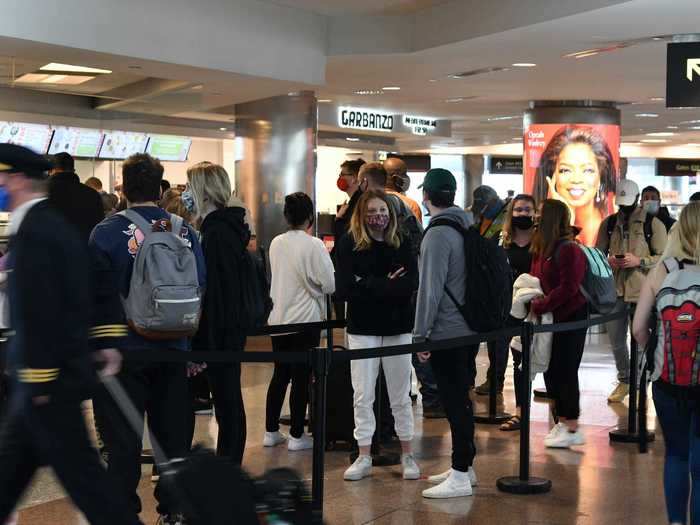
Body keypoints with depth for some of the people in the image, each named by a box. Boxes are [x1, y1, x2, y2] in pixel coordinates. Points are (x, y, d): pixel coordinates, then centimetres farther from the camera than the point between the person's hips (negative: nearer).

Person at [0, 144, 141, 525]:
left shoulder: (30, 230, -19)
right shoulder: (59, 226, 12)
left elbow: (37, 311, -24)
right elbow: (79, 297, 16)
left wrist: (38, 377, -20)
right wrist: (105, 343, 19)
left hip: (46, 376, -10)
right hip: (65, 367, 10)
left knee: (79, 472, -2)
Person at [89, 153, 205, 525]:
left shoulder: (107, 232, -11)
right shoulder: (186, 233, 1)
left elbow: (94, 292, -12)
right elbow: (199, 290, 4)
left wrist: (91, 347, -3)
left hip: (121, 351, -4)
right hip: (172, 350, 4)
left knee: (122, 439, 4)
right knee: (172, 433, 15)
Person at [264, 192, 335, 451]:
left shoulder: (276, 243, 3)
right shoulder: (314, 245, -14)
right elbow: (329, 285, -12)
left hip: (279, 318, 5)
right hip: (305, 320, -5)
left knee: (280, 374, 15)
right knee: (301, 377, 3)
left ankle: (271, 431, 20)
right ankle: (297, 436, 9)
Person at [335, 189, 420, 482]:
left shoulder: (402, 246, 1)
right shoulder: (349, 245, -3)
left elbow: (409, 285, -13)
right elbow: (344, 290, -13)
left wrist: (368, 285, -16)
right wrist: (387, 286, -13)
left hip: (397, 328, 1)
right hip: (362, 328, -1)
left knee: (400, 395, 9)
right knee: (363, 396, 4)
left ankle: (407, 454, 20)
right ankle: (364, 457, 13)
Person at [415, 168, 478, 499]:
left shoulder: (438, 234, -16)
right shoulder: (467, 226, 9)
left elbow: (430, 289, -19)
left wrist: (420, 334, -14)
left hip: (447, 332, -9)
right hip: (471, 327, 9)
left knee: (454, 401, -4)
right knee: (461, 399, 17)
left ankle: (460, 477, 1)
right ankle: (464, 465, 28)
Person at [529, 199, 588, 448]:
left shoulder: (568, 250, -17)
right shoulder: (541, 250, 10)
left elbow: (567, 288, -22)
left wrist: (539, 306, -20)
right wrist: (532, 300, -4)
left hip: (570, 318, -9)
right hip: (550, 319, 9)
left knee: (565, 372, -4)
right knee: (551, 371, 11)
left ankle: (572, 429, 5)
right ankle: (561, 423, 22)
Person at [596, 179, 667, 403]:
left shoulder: (653, 224, -2)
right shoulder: (609, 223, 9)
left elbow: (664, 258, -3)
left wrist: (639, 261, -17)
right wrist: (608, 260, -6)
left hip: (642, 291, -4)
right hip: (614, 290, 4)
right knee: (616, 340, 12)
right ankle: (624, 381, 28)